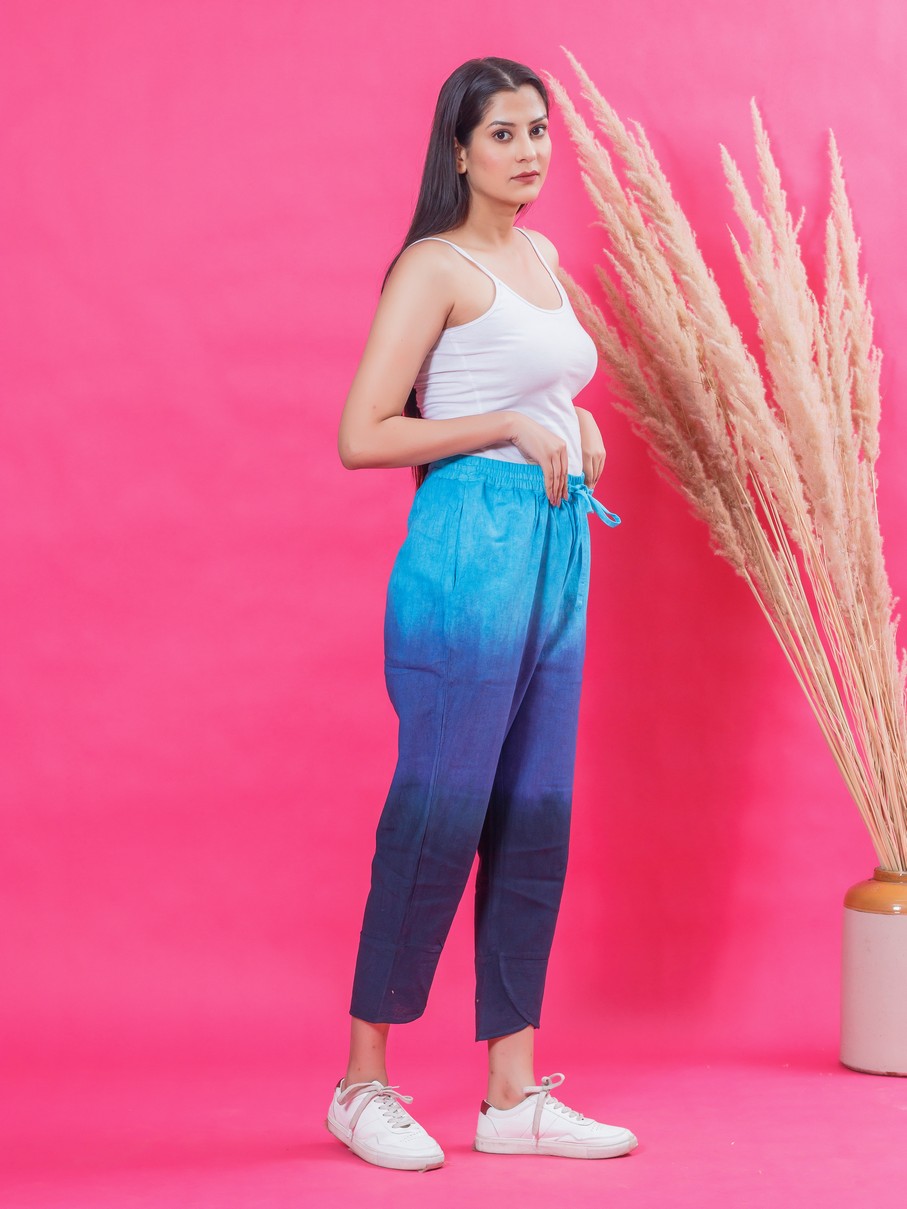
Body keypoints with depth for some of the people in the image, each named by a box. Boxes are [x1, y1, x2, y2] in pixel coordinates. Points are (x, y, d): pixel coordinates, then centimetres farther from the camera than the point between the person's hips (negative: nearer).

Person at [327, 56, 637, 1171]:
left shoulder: (541, 256, 16)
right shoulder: (435, 266, -8)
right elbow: (361, 437, -14)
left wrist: (576, 424, 10)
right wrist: (511, 427, -15)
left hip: (556, 553, 8)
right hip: (468, 552, -8)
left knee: (536, 824, 7)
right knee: (437, 816, -5)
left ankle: (515, 1095, 14)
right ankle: (362, 1085, 8)